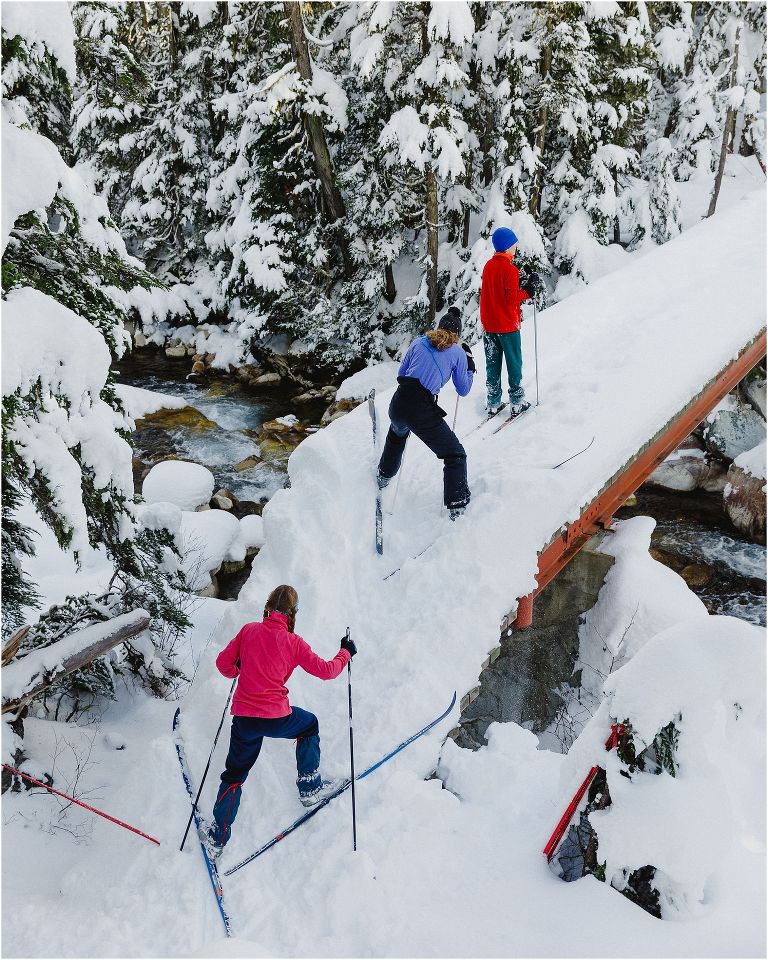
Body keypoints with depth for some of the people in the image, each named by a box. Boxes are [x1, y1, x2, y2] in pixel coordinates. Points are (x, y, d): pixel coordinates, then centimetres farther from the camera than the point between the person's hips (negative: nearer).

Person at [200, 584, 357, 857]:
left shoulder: (248, 630, 1)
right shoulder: (293, 642, -7)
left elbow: (223, 664, 7)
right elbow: (326, 671, -2)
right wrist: (346, 653, 15)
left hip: (243, 719, 3)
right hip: (276, 717, -2)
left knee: (234, 774, 20)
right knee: (309, 725, 29)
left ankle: (217, 836, 20)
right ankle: (309, 789, 35)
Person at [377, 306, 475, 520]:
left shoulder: (418, 343, 16)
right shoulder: (458, 352, 7)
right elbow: (463, 391, 15)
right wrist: (469, 364, 28)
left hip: (398, 404, 5)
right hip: (422, 411, -5)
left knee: (397, 433, 40)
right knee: (455, 455, 7)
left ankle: (384, 475, 57)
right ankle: (457, 507, -4)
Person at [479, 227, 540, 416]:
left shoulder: (488, 266, 6)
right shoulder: (509, 269, -17)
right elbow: (512, 299, -18)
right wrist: (529, 289, -8)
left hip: (489, 325, 6)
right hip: (507, 325, -6)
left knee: (492, 364, 12)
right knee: (514, 364, 5)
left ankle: (493, 403, 16)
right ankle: (517, 403, 10)